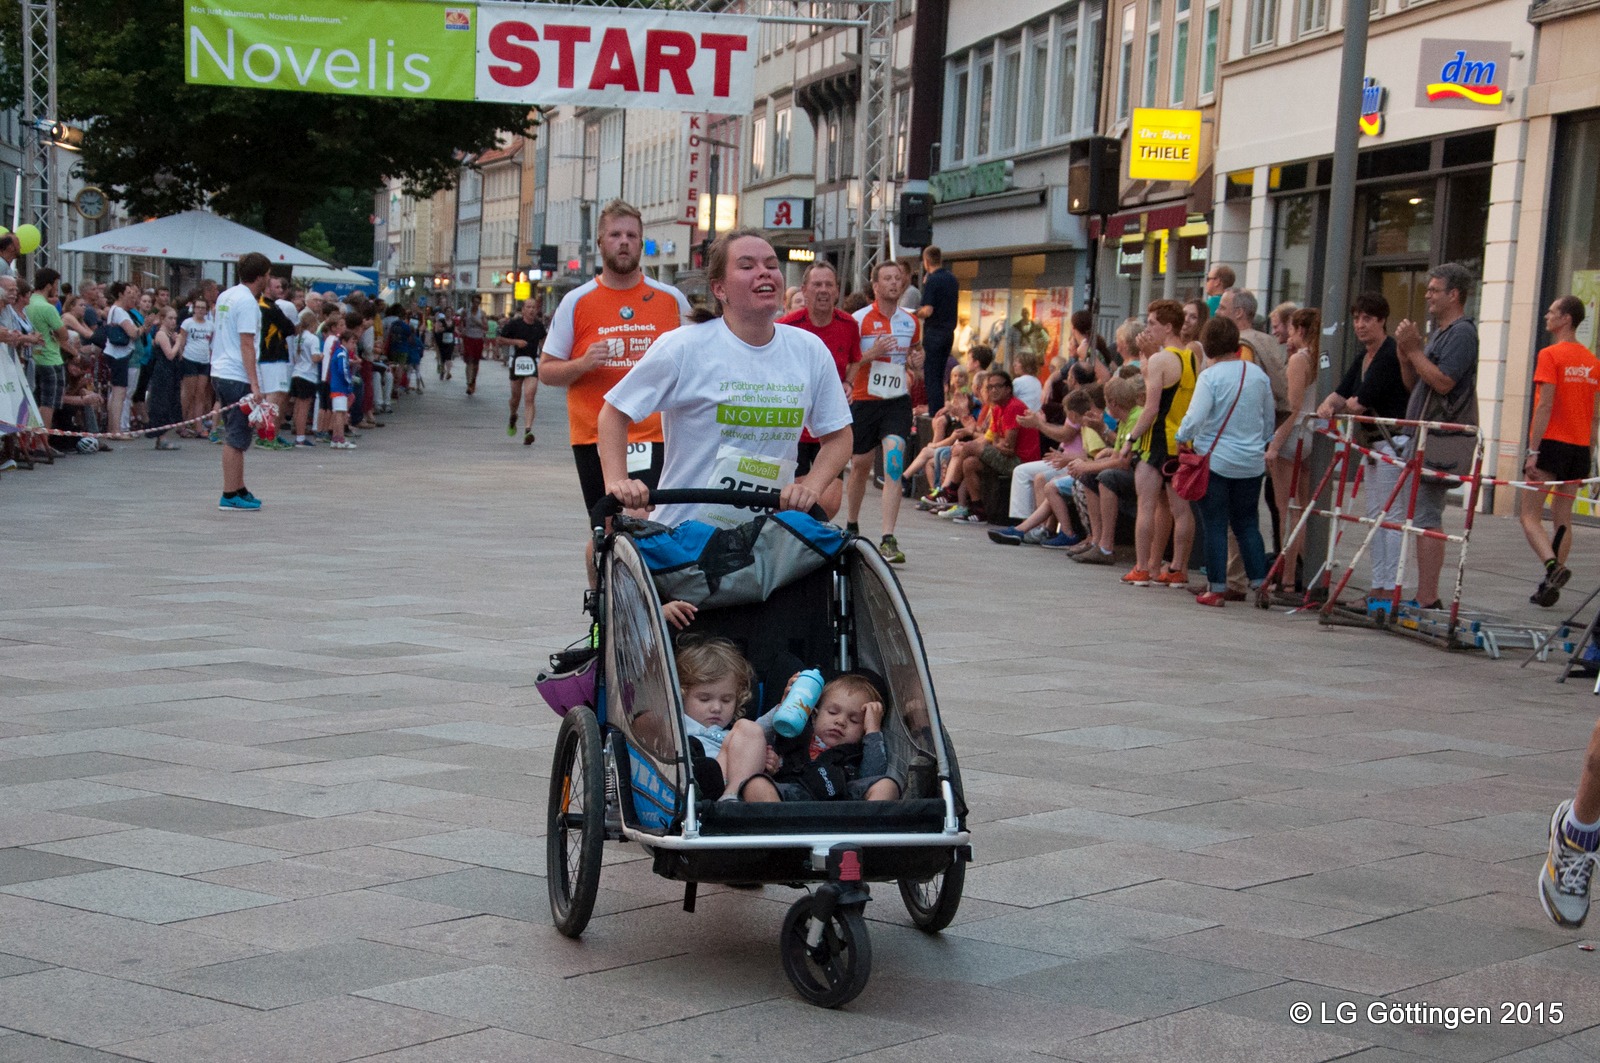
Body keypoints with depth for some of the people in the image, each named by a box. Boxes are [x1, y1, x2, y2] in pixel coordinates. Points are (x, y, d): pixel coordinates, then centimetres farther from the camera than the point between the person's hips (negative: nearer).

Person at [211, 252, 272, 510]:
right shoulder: (248, 302, -14)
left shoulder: (225, 296, 14)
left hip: (220, 372, 10)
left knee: (233, 436, 16)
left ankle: (239, 489, 22)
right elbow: (246, 345, -19)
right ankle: (230, 495, -3)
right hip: (237, 377, -10)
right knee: (236, 438, -5)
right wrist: (254, 385, -21)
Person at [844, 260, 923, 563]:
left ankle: (888, 540, -20)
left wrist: (916, 360, 4)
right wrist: (871, 354, -20)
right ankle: (851, 527, 36)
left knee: (894, 460, -17)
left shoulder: (911, 322, 9)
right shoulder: (859, 319, -3)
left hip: (898, 401, 1)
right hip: (864, 401, -1)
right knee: (860, 464, 11)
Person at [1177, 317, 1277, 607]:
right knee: (1247, 524, 14)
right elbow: (1270, 420, 13)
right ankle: (1259, 582, 9)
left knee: (1215, 526, 3)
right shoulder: (1258, 374, 3)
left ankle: (1217, 589, 4)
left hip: (1215, 461, -4)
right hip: (1252, 463, 4)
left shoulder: (1210, 376, -12)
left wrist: (1180, 439, -1)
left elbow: (1195, 418, -19)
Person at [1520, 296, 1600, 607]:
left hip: (1552, 442, -6)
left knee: (1530, 514, -1)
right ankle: (1551, 584, 12)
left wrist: (1533, 450, -15)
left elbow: (1545, 406, -16)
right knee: (1563, 519, 11)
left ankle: (1553, 565, -23)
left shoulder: (1550, 355, -10)